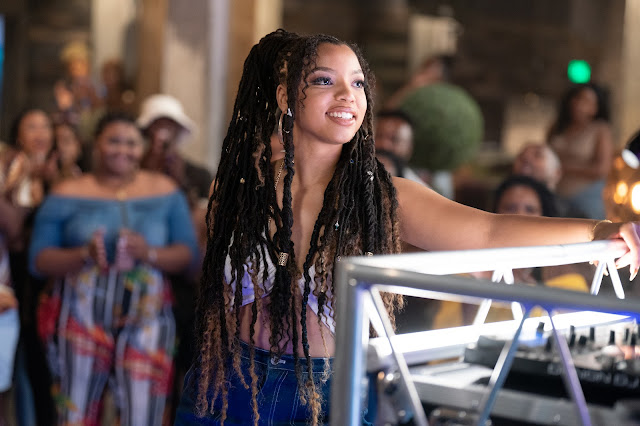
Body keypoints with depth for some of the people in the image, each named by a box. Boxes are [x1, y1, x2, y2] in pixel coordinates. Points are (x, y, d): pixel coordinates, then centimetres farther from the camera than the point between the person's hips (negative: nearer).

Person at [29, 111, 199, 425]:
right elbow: (39, 260, 0)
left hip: (145, 318, 1)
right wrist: (84, 255, -17)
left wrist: (150, 253, -15)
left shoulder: (165, 191, 9)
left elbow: (188, 254, 5)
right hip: (82, 314, 0)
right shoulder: (67, 194, 5)